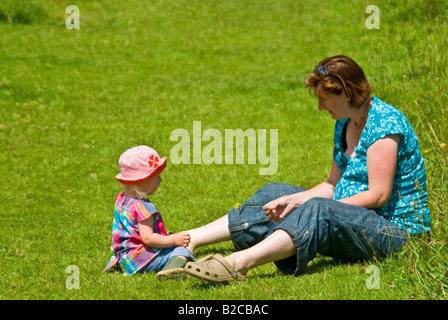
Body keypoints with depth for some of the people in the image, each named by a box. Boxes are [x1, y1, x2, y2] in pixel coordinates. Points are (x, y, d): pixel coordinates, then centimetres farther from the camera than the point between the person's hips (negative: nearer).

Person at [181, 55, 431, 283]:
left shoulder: (385, 123, -17)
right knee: (274, 193, 4)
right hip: (354, 218, 9)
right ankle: (191, 240, -4)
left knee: (318, 210, -36)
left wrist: (301, 203, -20)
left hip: (396, 229, -9)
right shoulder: (345, 123, 11)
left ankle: (238, 263, -50)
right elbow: (334, 185, 12)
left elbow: (379, 195, -21)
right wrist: (294, 200, -5)